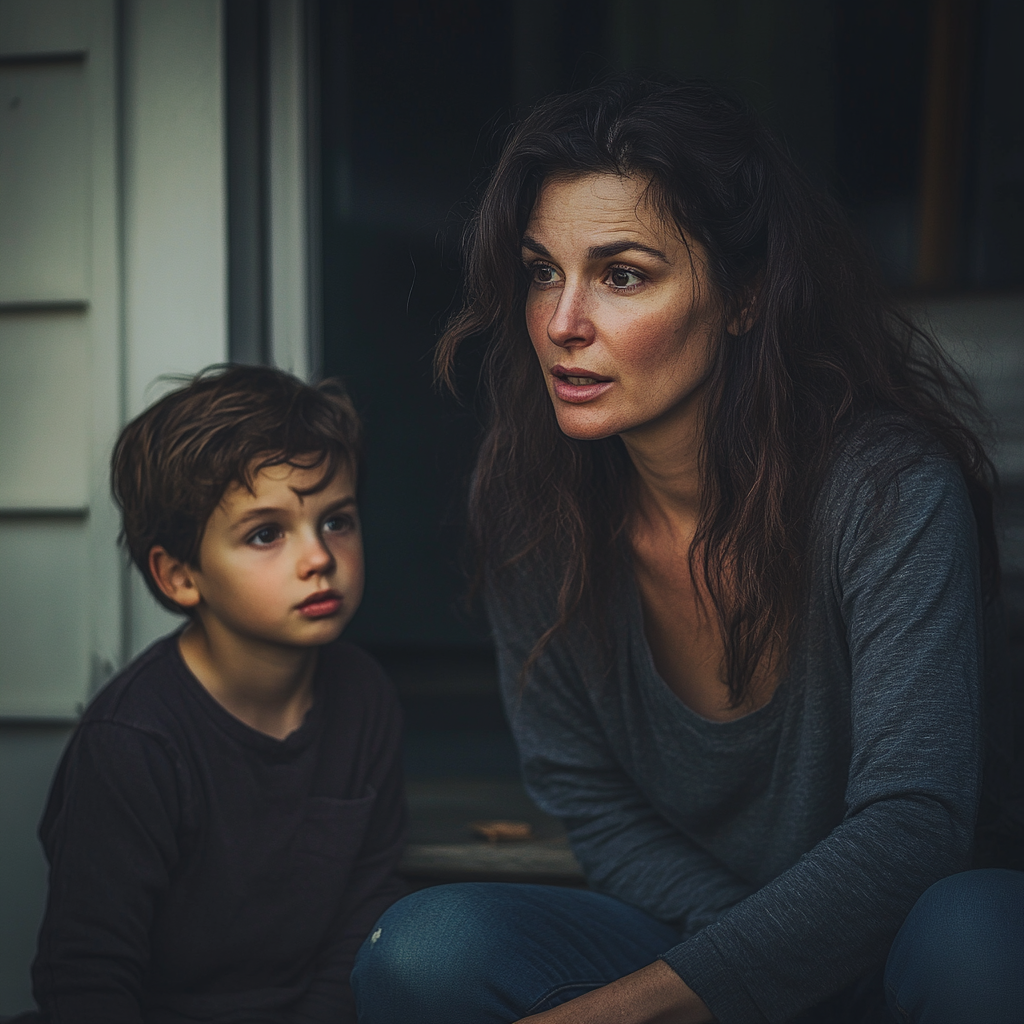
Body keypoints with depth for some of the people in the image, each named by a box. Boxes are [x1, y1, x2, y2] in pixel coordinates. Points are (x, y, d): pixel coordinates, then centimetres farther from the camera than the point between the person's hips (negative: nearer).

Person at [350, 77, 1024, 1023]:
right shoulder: (527, 508, -7)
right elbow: (590, 803, 1)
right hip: (688, 936, 3)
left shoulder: (888, 489, -20)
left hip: (893, 942, -3)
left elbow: (912, 826, -26)